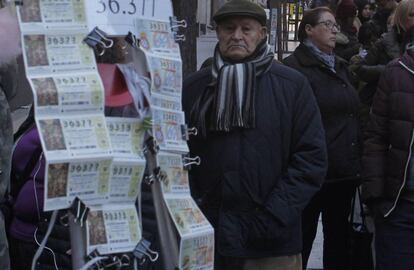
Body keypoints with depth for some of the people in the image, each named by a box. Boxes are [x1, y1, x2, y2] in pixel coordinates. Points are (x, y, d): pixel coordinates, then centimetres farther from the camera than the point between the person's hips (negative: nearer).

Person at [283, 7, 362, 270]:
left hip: (345, 171, 7)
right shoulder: (295, 67, -9)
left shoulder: (341, 66, 15)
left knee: (339, 237, 15)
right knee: (303, 237, 5)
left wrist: (357, 161, 11)